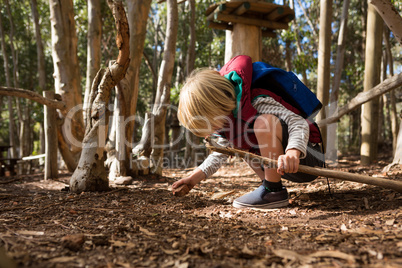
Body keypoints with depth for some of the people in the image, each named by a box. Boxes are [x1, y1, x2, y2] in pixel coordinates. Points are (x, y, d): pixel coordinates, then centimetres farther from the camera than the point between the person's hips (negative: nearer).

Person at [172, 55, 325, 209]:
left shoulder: (257, 103, -24)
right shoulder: (228, 117, 4)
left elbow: (299, 123, -32)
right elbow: (220, 153, 9)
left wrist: (293, 153, -51)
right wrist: (196, 177, -3)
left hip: (306, 160, -9)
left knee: (264, 122, -32)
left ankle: (274, 191, -20)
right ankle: (269, 183, 4)